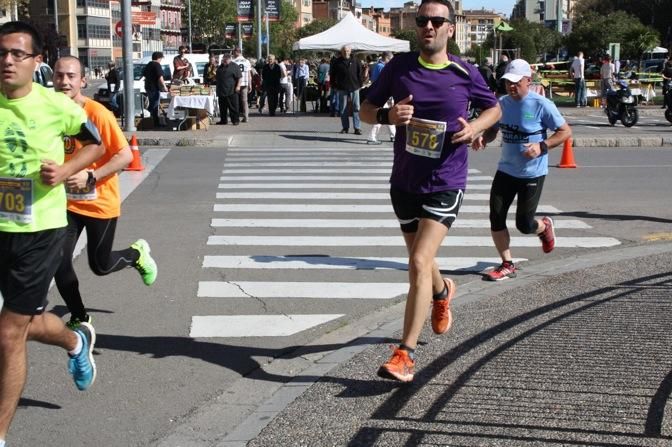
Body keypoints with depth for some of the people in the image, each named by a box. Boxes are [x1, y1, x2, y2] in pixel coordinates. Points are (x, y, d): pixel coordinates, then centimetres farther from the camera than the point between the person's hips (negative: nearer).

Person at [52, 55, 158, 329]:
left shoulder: (98, 113, -19)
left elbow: (125, 155, -19)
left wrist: (90, 176, -28)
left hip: (100, 202, -4)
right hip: (66, 202, 4)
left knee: (100, 266, 7)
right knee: (59, 263, -4)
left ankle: (137, 254, 40)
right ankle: (79, 319, 17)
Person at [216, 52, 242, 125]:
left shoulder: (234, 66, -3)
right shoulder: (220, 67, 18)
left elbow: (239, 77, -7)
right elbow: (217, 77, 27)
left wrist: (238, 86, -16)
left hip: (231, 91, -7)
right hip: (221, 91, 7)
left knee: (233, 106, -5)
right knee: (222, 107, 10)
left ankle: (235, 120, 0)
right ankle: (223, 120, 18)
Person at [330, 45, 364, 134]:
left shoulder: (355, 61, 5)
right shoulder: (337, 62, 4)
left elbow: (360, 74, 9)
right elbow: (332, 75, 8)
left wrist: (360, 84, 3)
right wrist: (334, 86, 3)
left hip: (354, 88, 0)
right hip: (342, 88, 0)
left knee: (356, 108, -4)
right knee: (343, 109, 5)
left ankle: (357, 128, -2)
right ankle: (345, 127, 13)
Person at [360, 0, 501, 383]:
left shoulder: (465, 74, -6)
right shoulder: (400, 66, -2)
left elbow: (494, 108, 11)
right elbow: (366, 110, 5)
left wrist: (475, 128, -10)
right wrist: (388, 115, -18)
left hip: (445, 184, -4)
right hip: (404, 182, 4)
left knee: (419, 263, -18)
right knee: (420, 260, 21)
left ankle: (406, 354, -13)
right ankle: (442, 293, 57)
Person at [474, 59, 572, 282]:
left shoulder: (541, 105, -14)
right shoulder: (502, 103, 2)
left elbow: (565, 132, -9)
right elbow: (493, 129, 17)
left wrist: (542, 146, -22)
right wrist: (483, 138, -6)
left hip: (532, 173, -5)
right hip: (505, 170, 5)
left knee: (524, 224, -1)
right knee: (496, 217, -2)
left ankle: (544, 227, 36)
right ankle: (507, 265, 14)